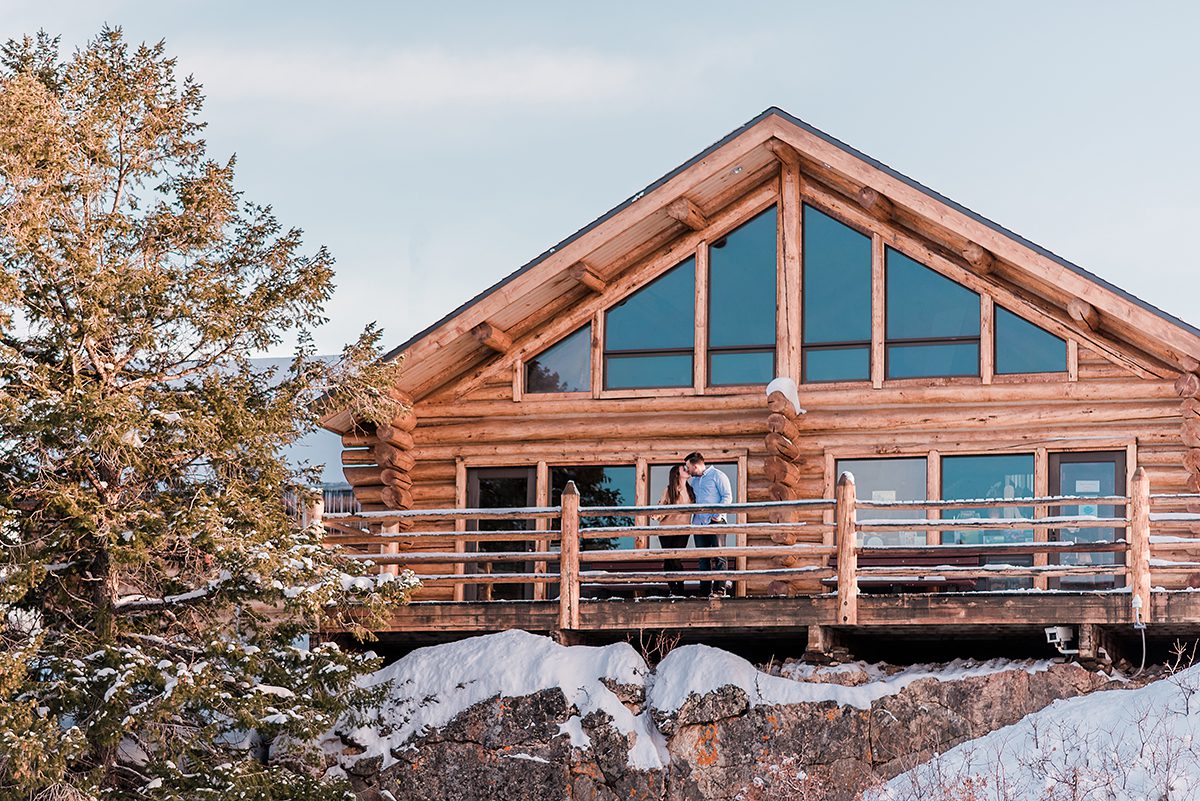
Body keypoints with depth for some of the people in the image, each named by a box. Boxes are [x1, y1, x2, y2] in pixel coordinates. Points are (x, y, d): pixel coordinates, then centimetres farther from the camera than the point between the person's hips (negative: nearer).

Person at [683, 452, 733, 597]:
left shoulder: (717, 476, 0)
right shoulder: (693, 480, 21)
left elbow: (727, 496, -7)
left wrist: (717, 514, -15)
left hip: (715, 521, -7)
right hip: (699, 522, 7)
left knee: (718, 555, -11)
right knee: (703, 558, 4)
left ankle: (720, 588, -14)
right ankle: (705, 589, 4)